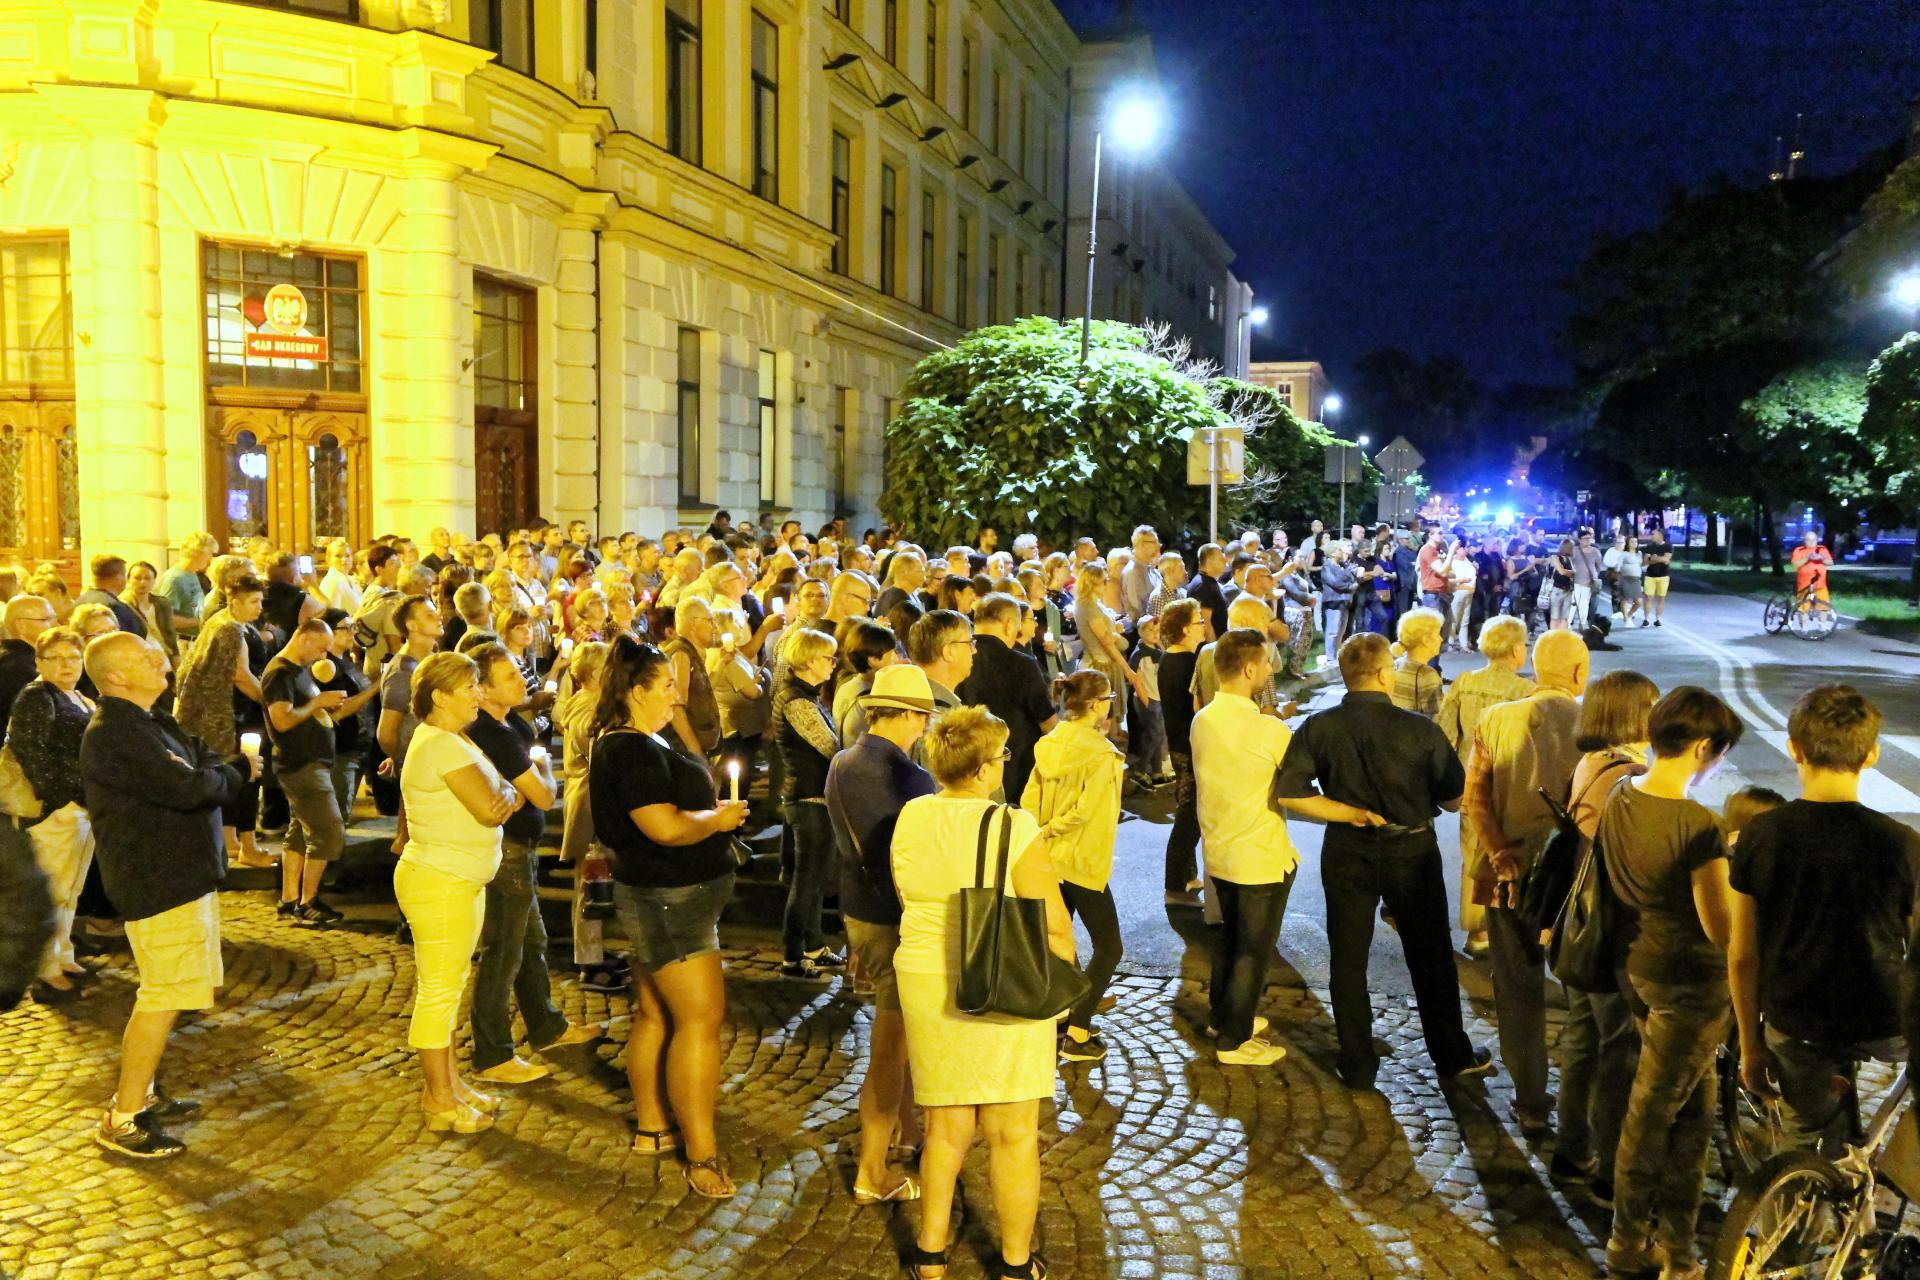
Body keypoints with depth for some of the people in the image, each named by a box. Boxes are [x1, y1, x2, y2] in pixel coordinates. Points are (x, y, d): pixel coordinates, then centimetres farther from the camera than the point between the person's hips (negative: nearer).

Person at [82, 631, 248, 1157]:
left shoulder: (149, 722, 13)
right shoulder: (115, 735, -22)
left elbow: (202, 757, 12)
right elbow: (188, 787, -29)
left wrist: (224, 765, -11)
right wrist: (232, 774, -10)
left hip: (182, 873, 11)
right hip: (158, 882, -11)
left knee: (164, 992, 20)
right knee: (164, 998, -5)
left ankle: (141, 1091, 33)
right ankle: (122, 1119, 4)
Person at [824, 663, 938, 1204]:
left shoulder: (841, 765, 3)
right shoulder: (909, 779, -23)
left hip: (856, 912, 8)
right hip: (899, 923, -8)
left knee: (897, 1035, 25)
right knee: (890, 1049, 3)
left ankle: (905, 1129, 40)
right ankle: (872, 1175, 14)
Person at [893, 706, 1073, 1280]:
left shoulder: (909, 819, -1)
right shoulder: (1013, 827, -17)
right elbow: (1054, 925, -14)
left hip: (925, 987, 5)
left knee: (946, 1126, 18)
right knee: (1012, 1131, 10)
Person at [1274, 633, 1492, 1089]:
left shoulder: (1318, 728, -12)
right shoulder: (1419, 730, -17)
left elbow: (1289, 794, -16)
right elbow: (1455, 798, -8)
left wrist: (1351, 812, -11)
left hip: (1347, 854, 1)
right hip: (1411, 851, -1)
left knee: (1348, 961, 13)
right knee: (1431, 958, 18)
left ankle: (1357, 1066, 21)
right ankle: (1452, 1056, 33)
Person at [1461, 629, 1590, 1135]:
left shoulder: (1495, 720, -3)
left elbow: (1474, 800, -10)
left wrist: (1501, 855, -11)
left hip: (1510, 874, 1)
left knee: (1519, 992, 12)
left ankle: (1531, 1105, 17)